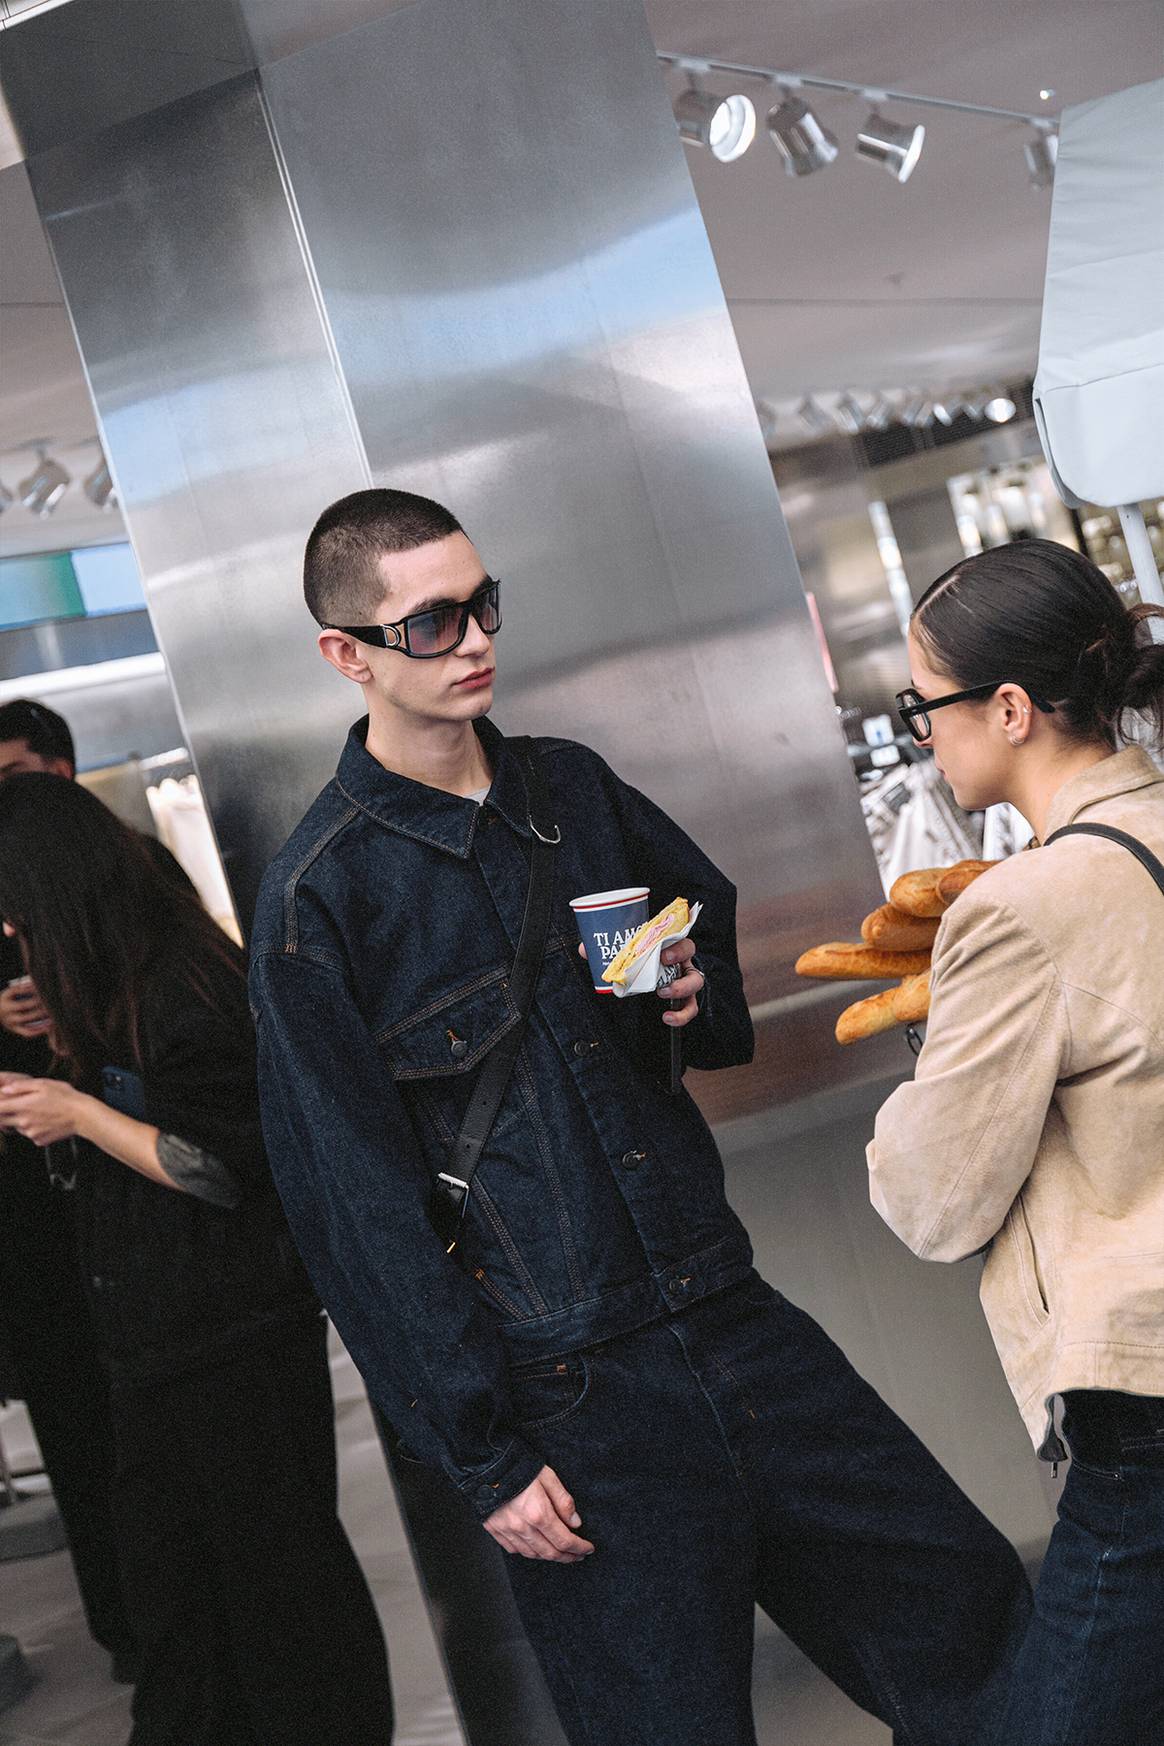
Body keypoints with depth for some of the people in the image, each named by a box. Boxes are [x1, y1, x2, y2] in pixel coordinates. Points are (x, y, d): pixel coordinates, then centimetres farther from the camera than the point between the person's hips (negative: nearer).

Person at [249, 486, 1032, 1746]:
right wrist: (481, 1459, -10)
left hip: (730, 1321, 6)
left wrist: (699, 994, 1)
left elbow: (713, 914, 26)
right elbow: (355, 1206, -9)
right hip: (568, 1404, -5)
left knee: (979, 1620, 6)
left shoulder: (575, 790, 7)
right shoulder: (316, 897, -9)